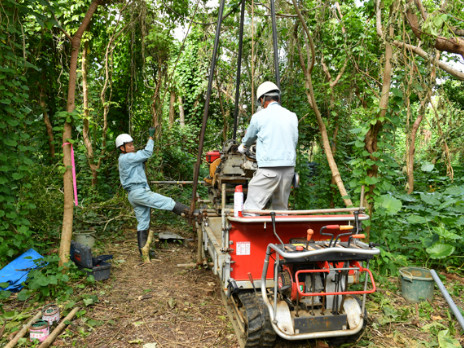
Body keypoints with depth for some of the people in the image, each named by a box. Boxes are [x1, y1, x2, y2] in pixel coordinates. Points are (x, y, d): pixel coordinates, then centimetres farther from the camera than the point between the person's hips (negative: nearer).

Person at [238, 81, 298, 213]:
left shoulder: (259, 117, -1)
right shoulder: (292, 116, 10)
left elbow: (249, 138, 16)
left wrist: (242, 146, 38)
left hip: (268, 169, -5)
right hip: (289, 168, 5)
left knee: (251, 208, -4)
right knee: (281, 209, 14)